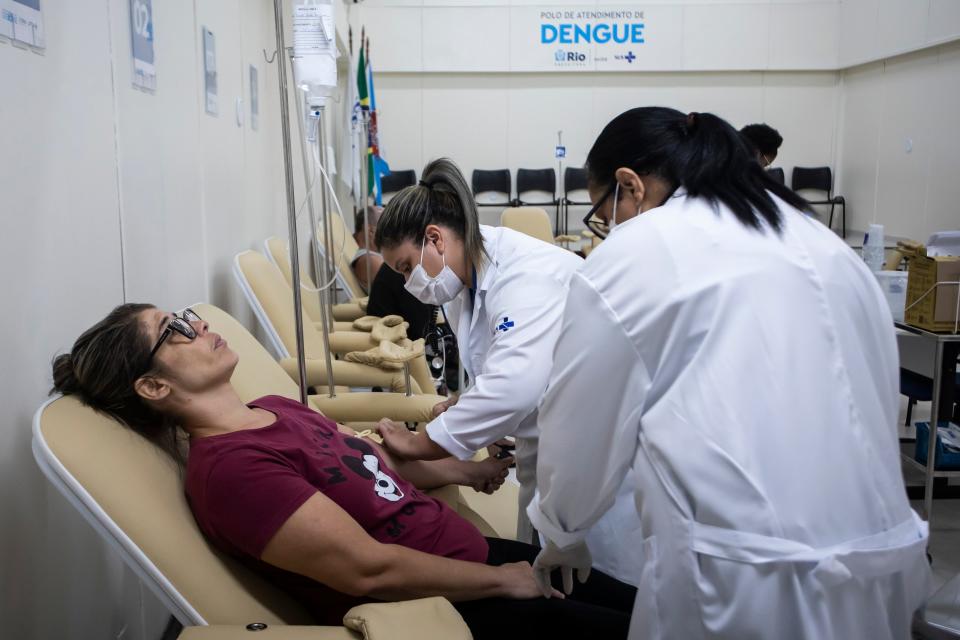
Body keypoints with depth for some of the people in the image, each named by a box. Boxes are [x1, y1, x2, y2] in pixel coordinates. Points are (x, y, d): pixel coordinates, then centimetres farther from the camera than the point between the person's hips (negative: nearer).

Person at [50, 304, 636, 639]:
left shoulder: (276, 408, 8)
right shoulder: (228, 468, -21)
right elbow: (371, 568, -24)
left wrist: (464, 470, 9)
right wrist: (505, 581, -15)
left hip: (478, 552, 9)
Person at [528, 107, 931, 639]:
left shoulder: (630, 256, -6)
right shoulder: (824, 243, 11)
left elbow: (581, 426, 1)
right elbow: (878, 401, 14)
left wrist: (563, 533, 19)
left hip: (746, 579, -6)